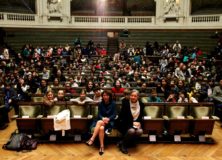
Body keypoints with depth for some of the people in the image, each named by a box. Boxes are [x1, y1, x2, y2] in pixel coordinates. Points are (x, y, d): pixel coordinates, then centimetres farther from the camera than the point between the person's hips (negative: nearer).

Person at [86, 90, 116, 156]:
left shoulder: (113, 104, 2)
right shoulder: (100, 104, 9)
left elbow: (114, 115, -2)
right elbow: (99, 114, 3)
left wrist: (108, 119, -20)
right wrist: (103, 118, -19)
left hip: (109, 121, -3)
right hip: (101, 120, 3)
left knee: (99, 122, -35)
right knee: (101, 128, -34)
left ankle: (92, 139, -35)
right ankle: (102, 146, -34)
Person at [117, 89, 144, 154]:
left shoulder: (141, 104, 4)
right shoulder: (125, 103, -6)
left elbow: (141, 116, 11)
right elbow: (122, 116, -11)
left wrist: (138, 122, -11)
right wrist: (132, 122, -20)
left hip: (136, 123, 4)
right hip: (125, 123, -4)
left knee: (140, 131, -28)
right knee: (131, 131, -35)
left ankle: (125, 143, -5)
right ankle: (122, 144, -6)